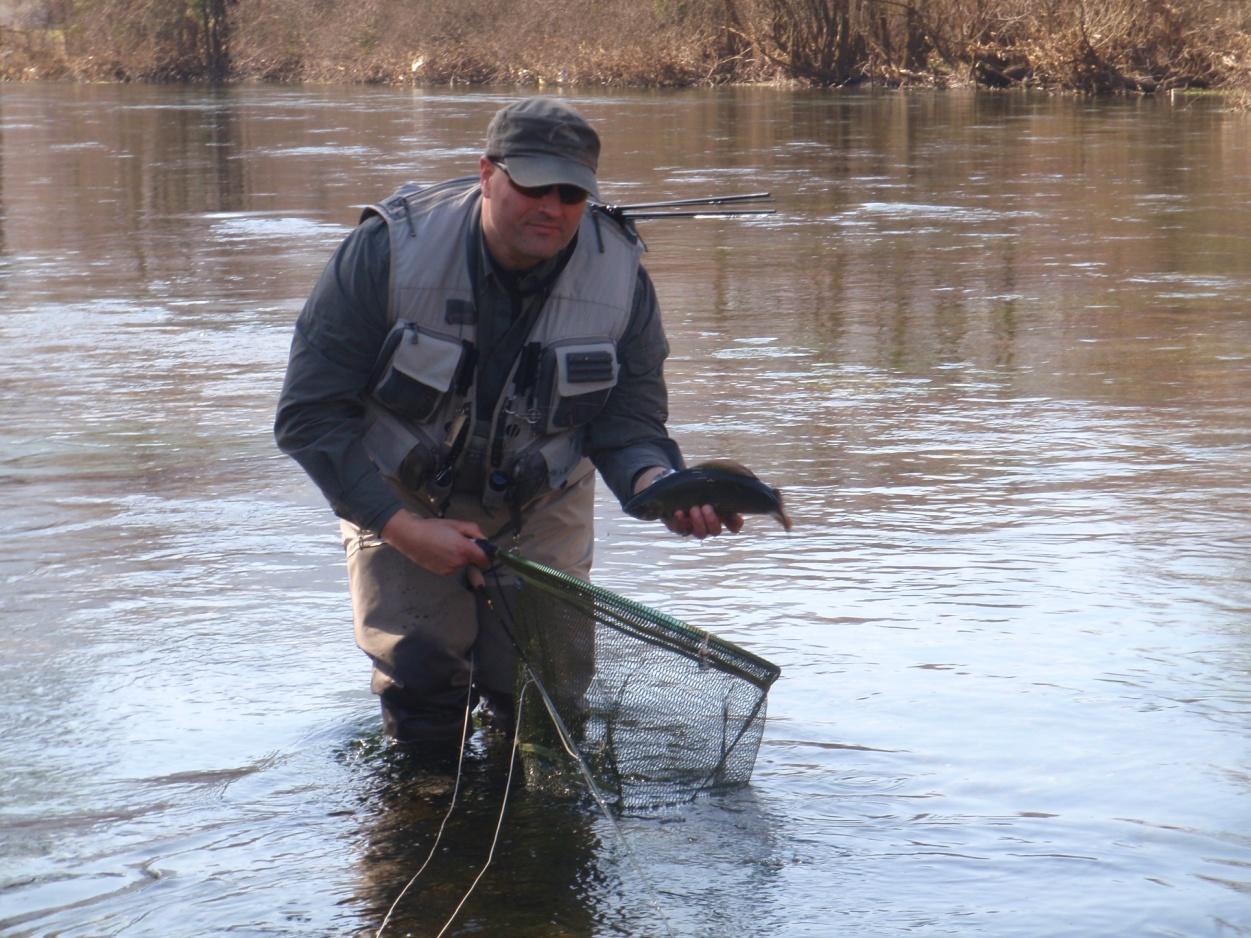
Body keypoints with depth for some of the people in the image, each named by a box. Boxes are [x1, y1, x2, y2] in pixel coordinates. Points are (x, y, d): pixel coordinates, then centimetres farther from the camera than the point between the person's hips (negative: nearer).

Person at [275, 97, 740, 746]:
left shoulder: (620, 276, -18)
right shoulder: (386, 252, -26)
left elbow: (628, 426, -13)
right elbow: (309, 414, -21)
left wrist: (658, 487, -38)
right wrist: (401, 525, -28)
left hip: (540, 509, 2)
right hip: (401, 498, -2)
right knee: (421, 672, -14)